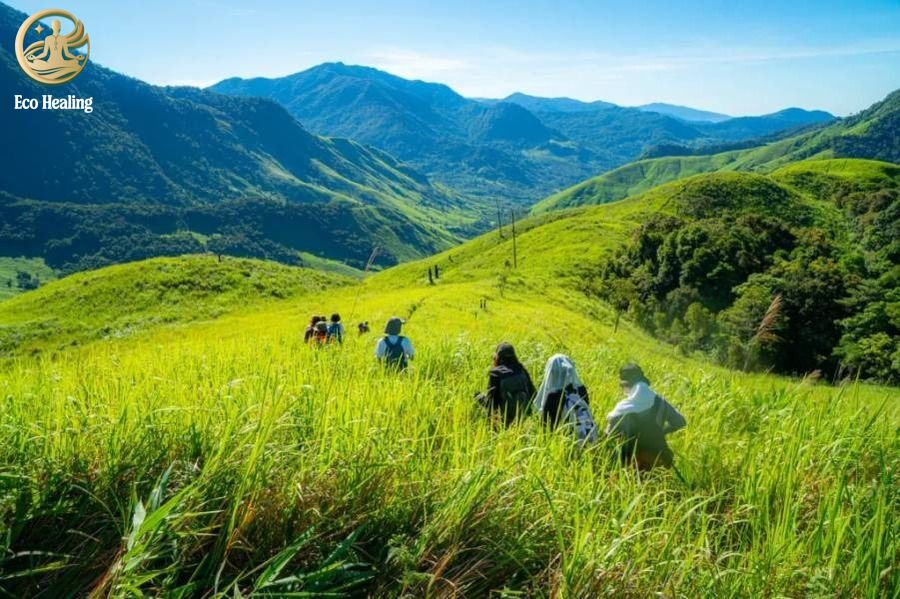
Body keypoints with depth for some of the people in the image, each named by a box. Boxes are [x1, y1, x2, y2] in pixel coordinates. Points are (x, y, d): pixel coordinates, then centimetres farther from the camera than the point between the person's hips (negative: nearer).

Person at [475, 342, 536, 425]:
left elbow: (492, 402, -13)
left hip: (505, 416, -3)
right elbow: (532, 393, 5)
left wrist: (479, 396, 5)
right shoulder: (521, 370, 0)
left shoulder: (496, 374, -13)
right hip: (523, 414, 4)